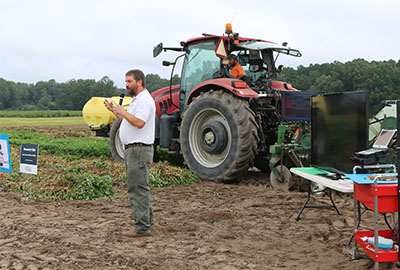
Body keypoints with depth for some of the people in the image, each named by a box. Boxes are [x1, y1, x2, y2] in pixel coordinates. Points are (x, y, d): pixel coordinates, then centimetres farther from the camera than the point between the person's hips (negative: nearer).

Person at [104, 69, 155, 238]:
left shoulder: (144, 100, -16)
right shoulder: (137, 100, 19)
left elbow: (139, 122, -28)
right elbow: (129, 121, 26)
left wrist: (123, 112, -17)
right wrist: (114, 111, 18)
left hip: (139, 149, -11)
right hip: (133, 149, 11)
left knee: (138, 188, -9)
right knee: (140, 186, 19)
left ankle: (142, 227, -5)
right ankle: (147, 218, 32)